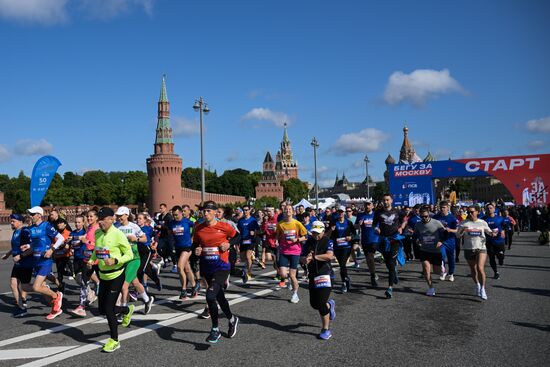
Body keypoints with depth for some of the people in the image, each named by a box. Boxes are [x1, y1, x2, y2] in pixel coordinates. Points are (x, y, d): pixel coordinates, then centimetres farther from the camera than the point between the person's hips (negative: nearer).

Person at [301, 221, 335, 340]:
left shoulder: (328, 241, -6)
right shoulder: (309, 242, 9)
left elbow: (329, 256, -24)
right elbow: (302, 258, 6)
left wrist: (314, 256, -24)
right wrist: (305, 259, -17)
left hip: (324, 275, -6)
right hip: (312, 276, 6)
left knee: (321, 303, -10)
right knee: (314, 303, 10)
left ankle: (326, 329, 6)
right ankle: (329, 305, 42)